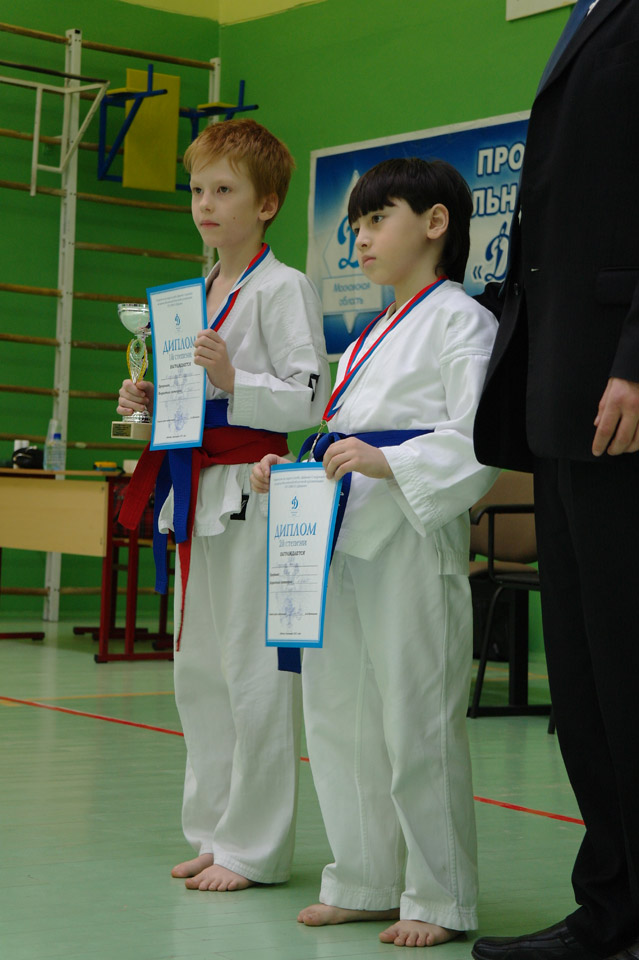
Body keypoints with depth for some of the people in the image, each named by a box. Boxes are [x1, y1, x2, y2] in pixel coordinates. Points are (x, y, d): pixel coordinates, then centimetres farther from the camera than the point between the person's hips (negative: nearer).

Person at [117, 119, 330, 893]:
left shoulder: (283, 289, -8)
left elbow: (309, 398, -13)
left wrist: (234, 379, -25)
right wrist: (147, 404, 5)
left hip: (254, 492, -9)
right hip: (196, 493, 9)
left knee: (254, 670, -5)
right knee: (198, 669, 13)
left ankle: (253, 847, 3)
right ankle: (214, 831, 24)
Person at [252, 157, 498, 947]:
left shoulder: (459, 320, -5)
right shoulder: (370, 338, 23)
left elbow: (479, 439, -16)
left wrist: (387, 464, -24)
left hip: (410, 538, -9)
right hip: (343, 534, 9)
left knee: (416, 719, -5)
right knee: (339, 715, 12)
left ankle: (439, 898, 7)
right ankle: (365, 882, 24)